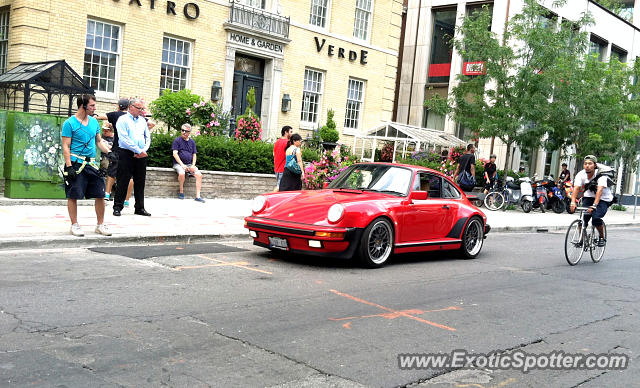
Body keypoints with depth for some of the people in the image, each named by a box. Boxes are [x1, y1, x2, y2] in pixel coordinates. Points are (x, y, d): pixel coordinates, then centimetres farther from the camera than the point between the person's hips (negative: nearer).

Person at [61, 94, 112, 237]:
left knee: (100, 195, 3)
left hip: (91, 164, 6)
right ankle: (74, 225, 13)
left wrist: (109, 152, 4)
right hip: (76, 163, -6)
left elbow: (99, 141, 21)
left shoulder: (94, 121, 12)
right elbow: (66, 147, -8)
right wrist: (69, 167, -15)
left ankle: (100, 225, 13)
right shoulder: (70, 123, -5)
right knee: (73, 196, 1)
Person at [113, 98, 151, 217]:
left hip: (141, 156, 5)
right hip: (126, 154, -5)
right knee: (122, 181, -2)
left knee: (140, 182, 8)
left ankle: (140, 208, 15)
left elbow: (148, 137, 14)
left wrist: (144, 150, -4)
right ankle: (118, 207, 5)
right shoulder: (123, 120, -2)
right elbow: (124, 138, -11)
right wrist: (138, 150, -13)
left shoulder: (143, 120, 16)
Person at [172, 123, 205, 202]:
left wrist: (193, 165, -3)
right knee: (182, 173, -36)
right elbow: (175, 154, -6)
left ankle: (198, 196, -17)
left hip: (190, 164, 4)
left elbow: (194, 154, 15)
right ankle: (181, 192, -13)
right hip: (178, 164, -4)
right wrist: (182, 165, -15)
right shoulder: (177, 140, 1)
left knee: (199, 175, -20)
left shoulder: (192, 142, 15)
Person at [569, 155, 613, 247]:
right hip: (589, 197, 4)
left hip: (604, 199, -4)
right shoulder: (581, 174, -13)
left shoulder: (601, 174, -23)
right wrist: (573, 202, -42)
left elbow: (599, 190, -37)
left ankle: (602, 237, -1)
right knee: (583, 217, -17)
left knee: (596, 217, -26)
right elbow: (576, 188, -25)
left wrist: (594, 205, -50)